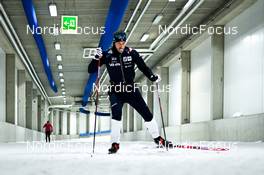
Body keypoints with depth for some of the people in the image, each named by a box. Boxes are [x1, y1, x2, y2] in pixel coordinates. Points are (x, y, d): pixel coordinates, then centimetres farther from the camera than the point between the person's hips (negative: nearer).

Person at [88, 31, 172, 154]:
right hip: (116, 92, -2)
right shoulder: (108, 55, -8)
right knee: (116, 114, -23)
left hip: (131, 89, 2)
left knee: (147, 114, 3)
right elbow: (91, 70, -8)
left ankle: (157, 138, 21)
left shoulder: (132, 53, -6)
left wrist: (152, 77, -12)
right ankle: (115, 144, -13)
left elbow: (143, 67, 3)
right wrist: (97, 58, -26)